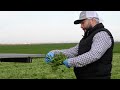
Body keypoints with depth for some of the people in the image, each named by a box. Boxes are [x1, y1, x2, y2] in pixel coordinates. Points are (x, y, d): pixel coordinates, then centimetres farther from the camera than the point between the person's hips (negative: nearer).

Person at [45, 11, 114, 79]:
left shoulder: (102, 34, -12)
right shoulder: (88, 38, 20)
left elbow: (94, 55, -26)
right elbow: (73, 51, 13)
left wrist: (72, 61, -26)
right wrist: (54, 53, 0)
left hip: (96, 77, -9)